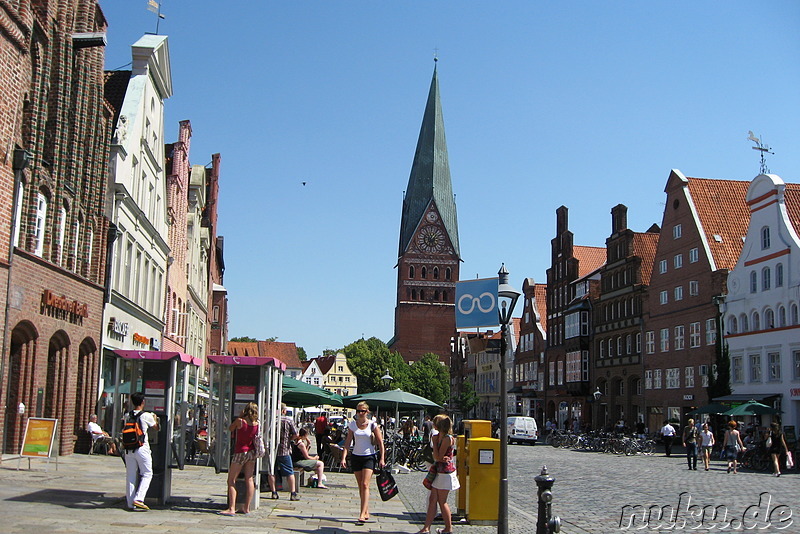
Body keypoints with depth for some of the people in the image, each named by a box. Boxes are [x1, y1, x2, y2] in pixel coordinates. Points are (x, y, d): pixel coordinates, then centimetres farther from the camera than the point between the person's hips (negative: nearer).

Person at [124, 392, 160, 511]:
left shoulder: (128, 416, 5)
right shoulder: (146, 416, -6)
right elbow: (156, 427, 10)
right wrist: (155, 418, 30)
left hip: (128, 449, 5)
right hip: (141, 449, -5)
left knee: (131, 476, 8)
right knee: (147, 474, 4)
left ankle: (131, 503, 9)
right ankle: (138, 499, -10)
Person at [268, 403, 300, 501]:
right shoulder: (289, 420, -4)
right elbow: (295, 435, -5)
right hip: (284, 450, -2)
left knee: (271, 472, 12)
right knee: (290, 473, 4)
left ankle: (273, 492, 12)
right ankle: (293, 493, 0)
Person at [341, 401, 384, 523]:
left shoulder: (372, 425, -4)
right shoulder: (352, 425, 3)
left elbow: (380, 442, -1)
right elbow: (348, 442, 3)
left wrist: (381, 459, -6)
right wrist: (344, 457, -6)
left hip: (369, 457, -3)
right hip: (356, 457, 3)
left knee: (365, 485, -14)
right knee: (360, 486, 8)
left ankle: (362, 514, -17)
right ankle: (366, 512, 18)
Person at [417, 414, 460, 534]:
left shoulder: (447, 438, -16)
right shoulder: (440, 437, 12)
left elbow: (438, 457, -18)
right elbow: (436, 457, 11)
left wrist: (434, 442, -10)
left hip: (446, 472, -9)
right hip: (439, 471, 9)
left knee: (442, 502, 0)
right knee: (432, 499, 6)